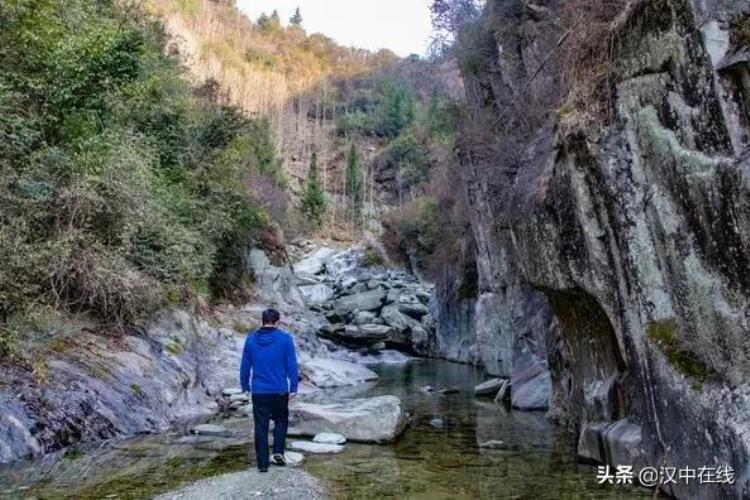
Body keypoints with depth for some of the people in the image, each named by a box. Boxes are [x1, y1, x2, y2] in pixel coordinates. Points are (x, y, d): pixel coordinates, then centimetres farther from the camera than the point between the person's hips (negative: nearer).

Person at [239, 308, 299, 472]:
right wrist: (293, 388, 0)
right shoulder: (285, 339, -7)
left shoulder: (251, 339, 1)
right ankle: (278, 451, 7)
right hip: (280, 391, -1)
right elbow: (292, 366, -7)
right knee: (281, 421, 20)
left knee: (261, 426, 9)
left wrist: (245, 387, 16)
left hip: (258, 391, 2)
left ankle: (263, 463, 12)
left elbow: (245, 366, 6)